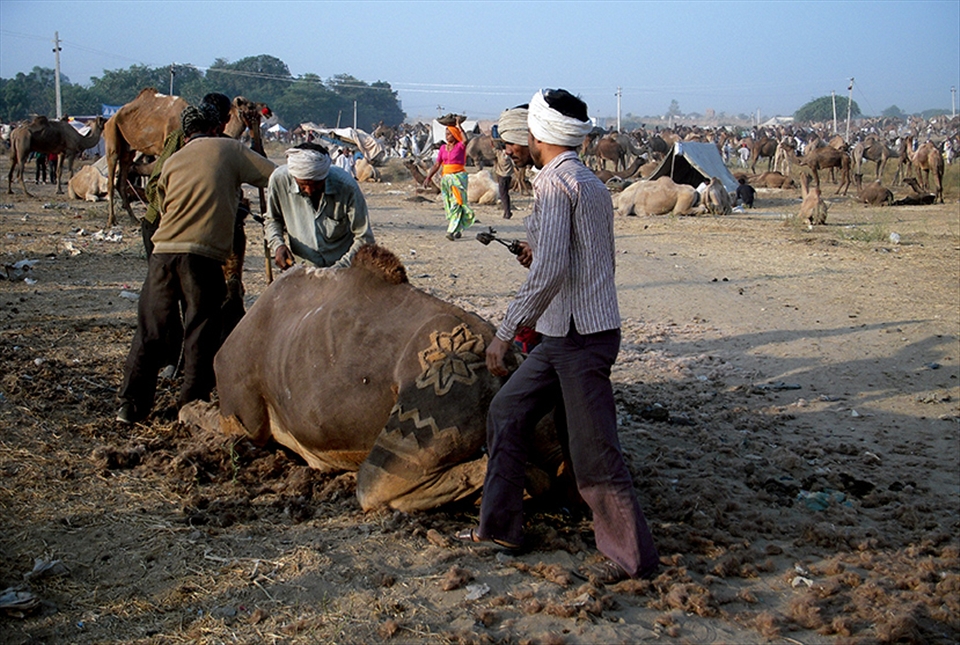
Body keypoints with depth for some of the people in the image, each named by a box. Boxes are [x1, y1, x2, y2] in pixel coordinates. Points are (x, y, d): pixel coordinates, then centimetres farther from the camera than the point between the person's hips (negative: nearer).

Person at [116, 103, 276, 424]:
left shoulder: (172, 161, 20)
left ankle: (131, 405, 11)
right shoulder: (228, 149, 9)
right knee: (201, 333, 6)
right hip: (204, 253, -3)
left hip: (164, 250, 4)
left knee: (150, 329, 9)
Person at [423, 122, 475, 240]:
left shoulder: (460, 146, -3)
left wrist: (459, 128, -16)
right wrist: (428, 178, 5)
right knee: (448, 206, 7)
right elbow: (437, 165, 12)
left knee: (456, 204, -12)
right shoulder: (443, 148, 12)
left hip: (458, 177, -6)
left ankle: (452, 231, -18)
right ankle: (458, 230, 18)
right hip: (446, 177, 6)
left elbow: (465, 140, -28)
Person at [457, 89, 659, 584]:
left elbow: (549, 270, -26)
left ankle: (633, 556, 7)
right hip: (564, 336, 10)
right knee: (507, 412, 15)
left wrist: (506, 331, -23)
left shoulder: (555, 182, -14)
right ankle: (499, 528, 22)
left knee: (593, 450, -4)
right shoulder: (592, 184, 15)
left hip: (580, 339, -10)